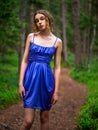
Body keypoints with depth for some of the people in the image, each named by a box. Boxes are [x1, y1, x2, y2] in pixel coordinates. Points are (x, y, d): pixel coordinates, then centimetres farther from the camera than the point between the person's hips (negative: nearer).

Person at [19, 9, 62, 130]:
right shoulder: (31, 37, 3)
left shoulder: (57, 41, 3)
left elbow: (57, 67, 3)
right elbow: (24, 61, 3)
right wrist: (21, 83, -5)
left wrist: (56, 90, -1)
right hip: (31, 77, -1)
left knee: (44, 118, 10)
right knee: (28, 120, -7)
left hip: (46, 79, 1)